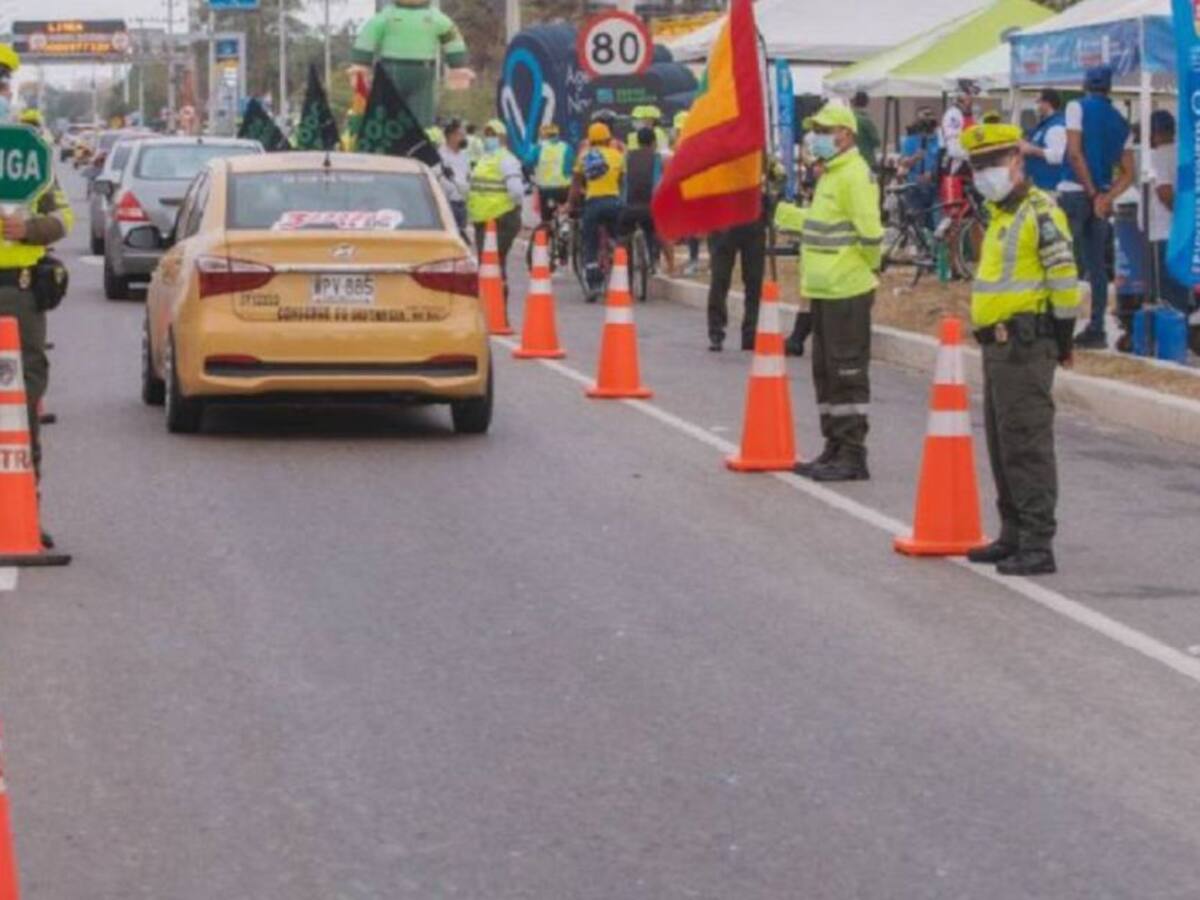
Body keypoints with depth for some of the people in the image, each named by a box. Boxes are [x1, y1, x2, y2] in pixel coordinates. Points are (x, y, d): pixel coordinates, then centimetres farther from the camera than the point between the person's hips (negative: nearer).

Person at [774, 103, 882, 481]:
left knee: (847, 373, -6)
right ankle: (834, 449, 24)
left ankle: (852, 456, -2)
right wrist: (780, 212, 23)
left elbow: (870, 232, -22)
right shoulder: (830, 174, 16)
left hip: (847, 292, -10)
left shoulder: (855, 175, -16)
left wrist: (868, 264, -7)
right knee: (826, 371, 15)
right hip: (825, 290, 10)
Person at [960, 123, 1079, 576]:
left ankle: (1038, 546, -9)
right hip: (998, 344, 10)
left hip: (1025, 345, -10)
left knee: (1027, 445, -10)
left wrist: (1061, 340, -12)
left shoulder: (1040, 213, -13)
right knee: (1002, 444, 16)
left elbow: (1064, 278, -16)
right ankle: (1014, 534, 25)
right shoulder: (1001, 214, 18)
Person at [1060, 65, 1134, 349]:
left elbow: (1074, 152, -14)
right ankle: (1096, 329, 8)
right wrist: (1106, 197, -6)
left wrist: (1093, 193, -10)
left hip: (1074, 193, -5)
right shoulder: (1120, 122, 12)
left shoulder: (1078, 107, -4)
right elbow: (1128, 173, 6)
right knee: (1097, 265, 8)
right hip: (1102, 197, 5)